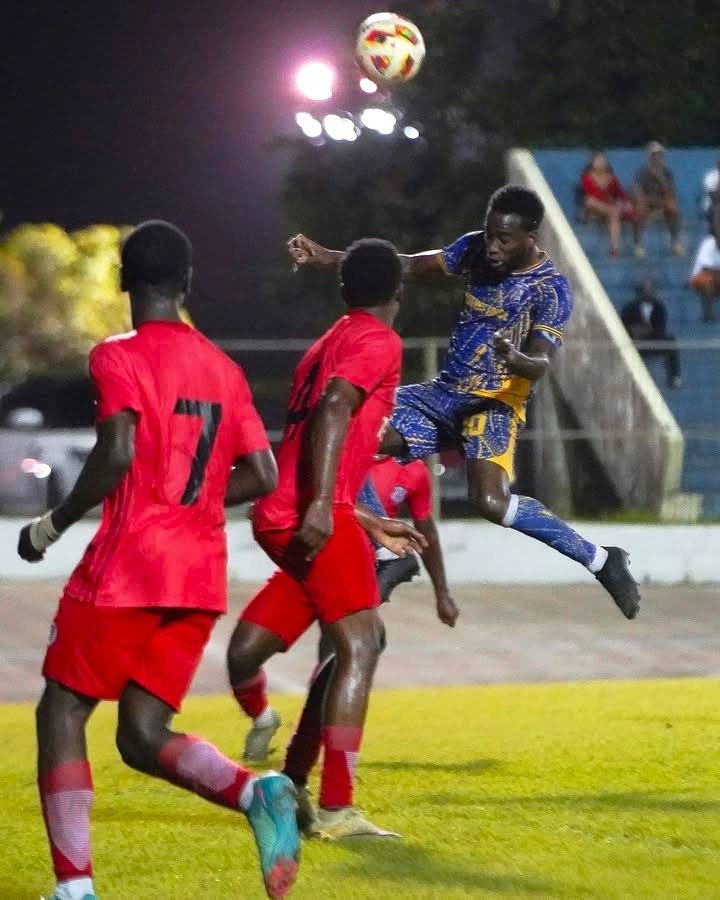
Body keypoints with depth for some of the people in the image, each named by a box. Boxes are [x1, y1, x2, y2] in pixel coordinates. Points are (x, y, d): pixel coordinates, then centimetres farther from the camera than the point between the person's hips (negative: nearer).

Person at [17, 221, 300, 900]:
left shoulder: (118, 358, -7)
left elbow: (117, 454, -21)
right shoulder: (222, 367, 13)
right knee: (144, 737, 11)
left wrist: (53, 525, -8)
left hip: (126, 569, -6)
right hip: (201, 576, 6)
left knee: (61, 712, 8)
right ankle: (258, 793, -16)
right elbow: (262, 475, 11)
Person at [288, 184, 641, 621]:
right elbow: (410, 266, 10)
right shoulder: (475, 249, 1)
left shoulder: (552, 289, -16)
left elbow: (541, 364, -24)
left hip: (495, 403, -7)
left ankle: (601, 560, -14)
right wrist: (327, 258, 3)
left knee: (492, 501, -30)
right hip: (445, 392, 7)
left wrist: (516, 361, -48)